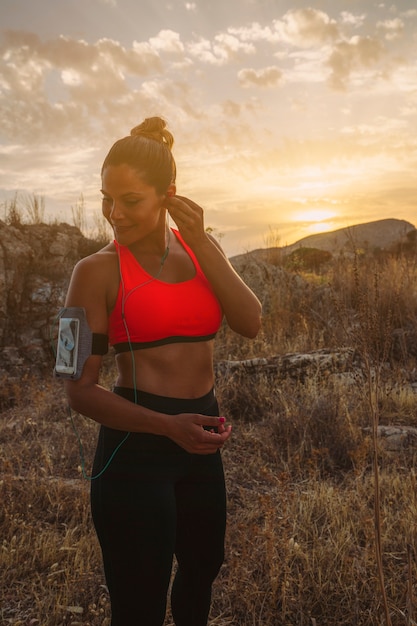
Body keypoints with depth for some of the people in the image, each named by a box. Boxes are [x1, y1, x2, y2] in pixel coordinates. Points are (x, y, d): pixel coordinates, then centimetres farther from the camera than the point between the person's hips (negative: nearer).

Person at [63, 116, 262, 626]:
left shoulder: (200, 249, 5)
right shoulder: (97, 270, -11)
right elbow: (80, 390, -13)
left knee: (203, 567, 27)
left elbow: (250, 324, -9)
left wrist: (201, 244, -16)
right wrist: (169, 426, -25)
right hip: (135, 447, -6)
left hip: (200, 445, 6)